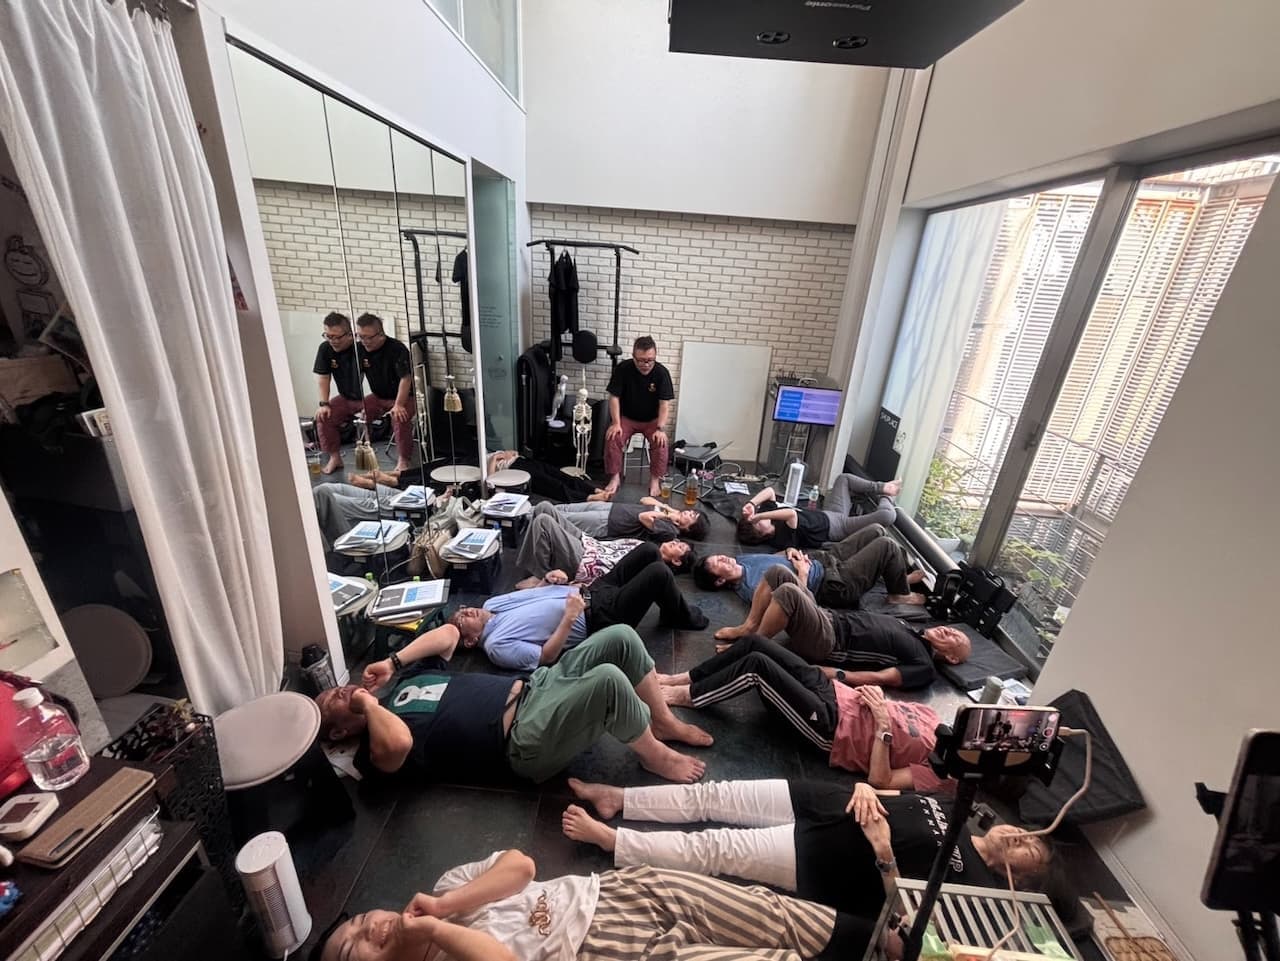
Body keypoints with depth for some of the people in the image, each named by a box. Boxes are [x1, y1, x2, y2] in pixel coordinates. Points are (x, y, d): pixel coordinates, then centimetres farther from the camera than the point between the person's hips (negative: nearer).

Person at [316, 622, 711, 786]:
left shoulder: (405, 678, 22)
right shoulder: (375, 752, -1)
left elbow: (447, 634, 22)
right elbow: (398, 743, -27)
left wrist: (393, 663, 13)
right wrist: (368, 704, -10)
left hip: (530, 687, 8)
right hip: (524, 738, -8)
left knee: (621, 638, -9)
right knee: (609, 680, -32)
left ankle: (664, 722, 11)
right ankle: (655, 756, -2)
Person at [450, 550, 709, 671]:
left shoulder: (491, 604, 9)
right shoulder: (496, 646, -14)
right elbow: (545, 657, -20)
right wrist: (569, 618, -27)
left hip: (590, 591, 9)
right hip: (599, 619, -9)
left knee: (649, 551, 3)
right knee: (659, 573, -20)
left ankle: (670, 610, 24)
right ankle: (683, 617, 11)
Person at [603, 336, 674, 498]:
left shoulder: (662, 373, -16)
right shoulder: (622, 369, -15)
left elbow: (665, 404, -18)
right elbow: (614, 397, -12)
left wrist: (660, 428, -30)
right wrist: (616, 423, -24)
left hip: (652, 420, 0)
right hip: (626, 417, 1)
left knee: (661, 442, -27)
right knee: (612, 438, -26)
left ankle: (655, 479, -11)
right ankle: (615, 477, -11)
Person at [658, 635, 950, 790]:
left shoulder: (938, 770, -6)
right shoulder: (930, 717, 14)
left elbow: (879, 780, -17)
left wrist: (883, 726, -23)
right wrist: (875, 694, 1)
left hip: (829, 726, -8)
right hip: (832, 691, 8)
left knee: (757, 663, -24)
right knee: (753, 643, -7)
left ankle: (686, 695, -5)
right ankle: (681, 679, 6)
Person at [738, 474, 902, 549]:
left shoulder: (767, 513, -12)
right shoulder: (782, 539, -37)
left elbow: (769, 491, -17)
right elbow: (792, 514, -54)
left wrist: (751, 504, -32)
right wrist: (758, 516, -53)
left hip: (828, 515, 9)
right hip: (836, 528, -8)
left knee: (844, 478, 19)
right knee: (887, 515, -20)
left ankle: (883, 488, 31)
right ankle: (886, 498, 16)